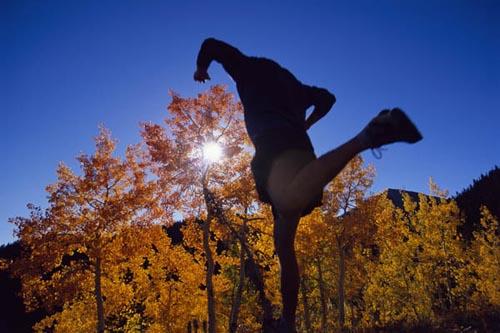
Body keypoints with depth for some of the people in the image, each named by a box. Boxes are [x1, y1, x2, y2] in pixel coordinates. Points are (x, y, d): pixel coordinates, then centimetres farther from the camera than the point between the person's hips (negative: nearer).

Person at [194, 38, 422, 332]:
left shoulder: (253, 69, 23)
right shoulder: (291, 85, 39)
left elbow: (212, 45, 19)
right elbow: (326, 97, 49)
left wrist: (202, 69, 39)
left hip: (276, 144, -8)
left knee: (290, 200, -42)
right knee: (284, 246, 7)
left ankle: (366, 137, -46)